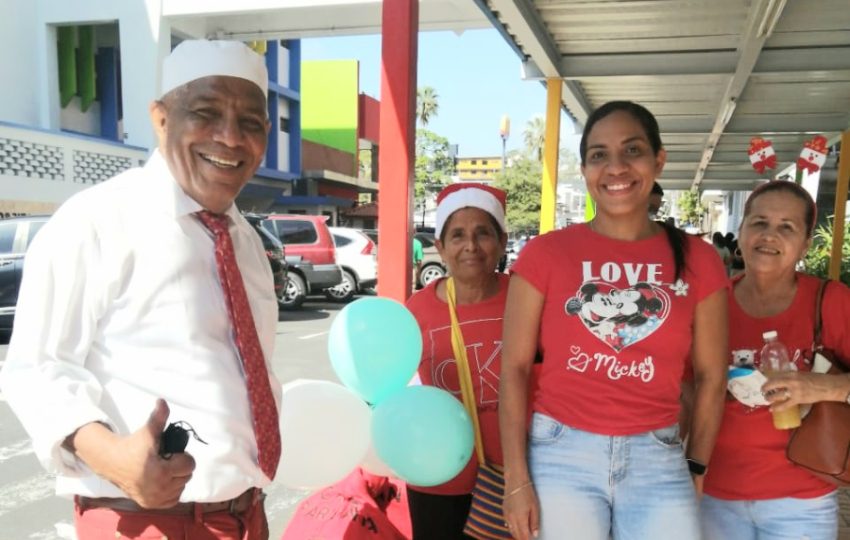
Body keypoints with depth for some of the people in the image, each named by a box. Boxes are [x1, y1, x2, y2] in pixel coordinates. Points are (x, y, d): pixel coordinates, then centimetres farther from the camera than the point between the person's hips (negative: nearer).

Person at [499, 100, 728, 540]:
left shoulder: (697, 260, 2)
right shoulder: (546, 253, -4)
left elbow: (710, 375, 8)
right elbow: (514, 368, -4)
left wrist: (696, 469, 8)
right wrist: (517, 480, -6)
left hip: (658, 460, 2)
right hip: (560, 455, -1)